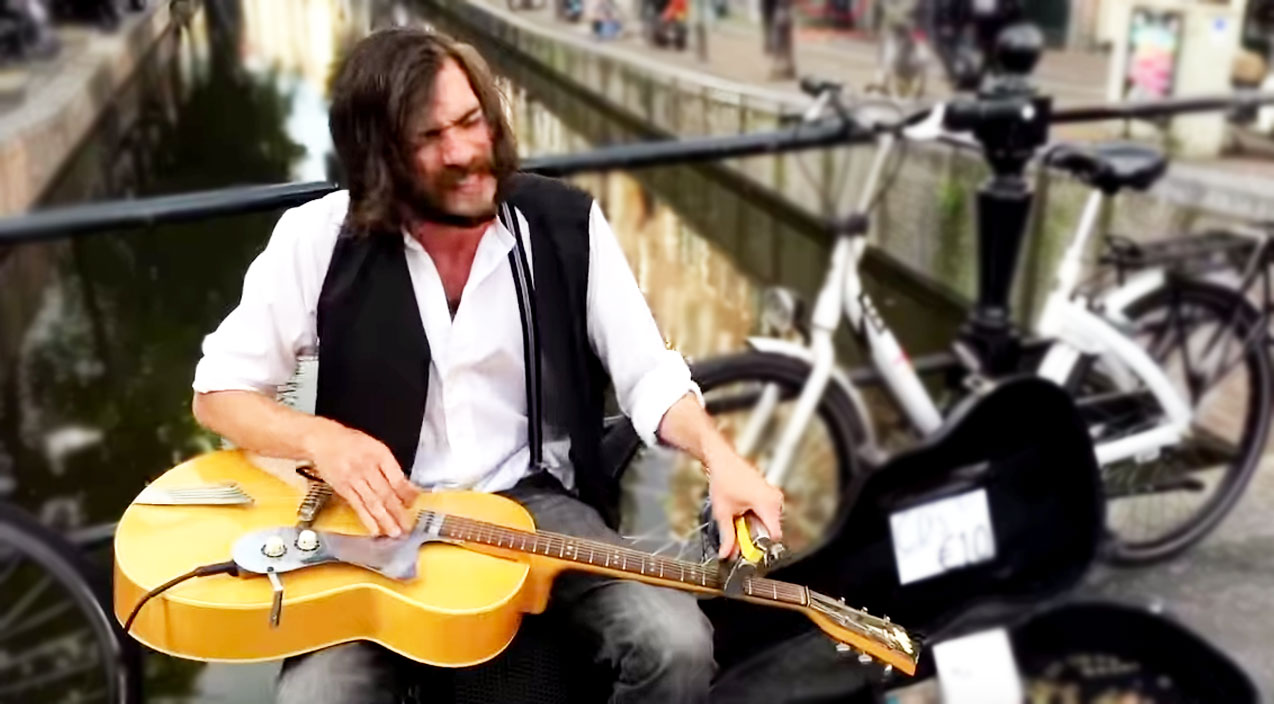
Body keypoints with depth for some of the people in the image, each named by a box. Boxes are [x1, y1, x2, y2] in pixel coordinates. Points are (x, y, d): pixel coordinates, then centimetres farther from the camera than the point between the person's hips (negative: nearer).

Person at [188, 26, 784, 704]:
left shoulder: (567, 224, -3)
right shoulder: (319, 238, -6)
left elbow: (648, 374, 0)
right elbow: (218, 391, 1)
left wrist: (717, 454, -20)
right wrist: (323, 439, -19)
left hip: (535, 501, 1)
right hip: (376, 516, 0)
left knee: (677, 648, -21)